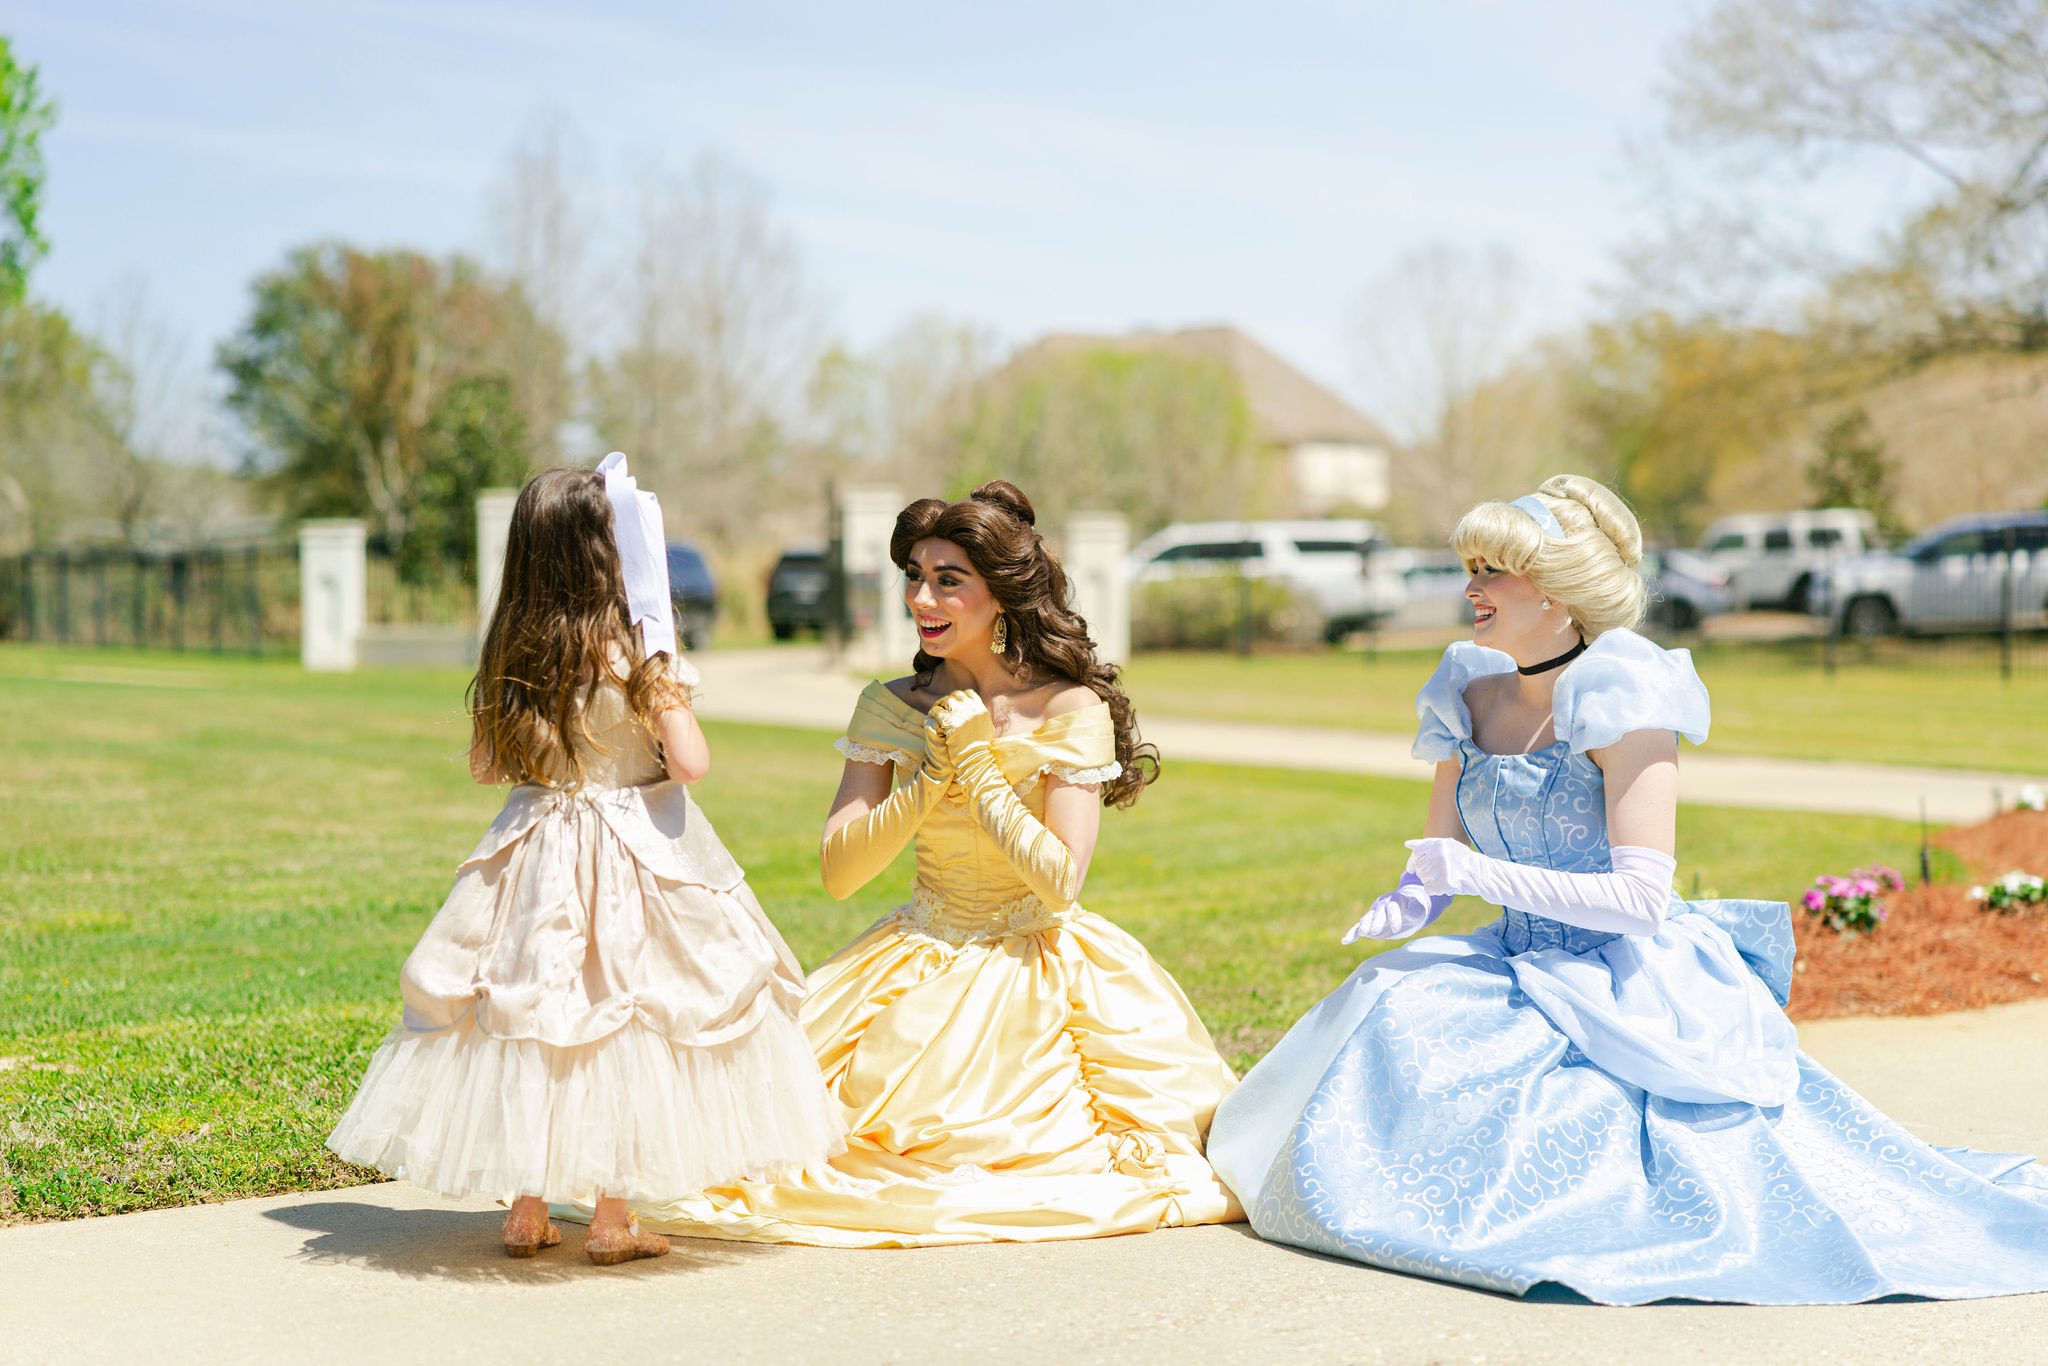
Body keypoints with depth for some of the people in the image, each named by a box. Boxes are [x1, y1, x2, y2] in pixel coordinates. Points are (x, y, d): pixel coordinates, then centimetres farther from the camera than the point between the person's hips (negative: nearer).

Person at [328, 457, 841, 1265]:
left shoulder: (512, 653, 0)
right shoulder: (634, 653, -15)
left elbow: (483, 766, 8)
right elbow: (690, 763, -14)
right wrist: (668, 678, 1)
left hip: (537, 858, 5)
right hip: (634, 857, -4)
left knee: (531, 1016, 12)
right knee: (624, 1017, 4)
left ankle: (527, 1213, 18)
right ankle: (612, 1221, 9)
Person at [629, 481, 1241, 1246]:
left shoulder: (1073, 710, -10)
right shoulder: (889, 709, 1)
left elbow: (1060, 882, -17)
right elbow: (838, 872, -5)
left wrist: (979, 765, -17)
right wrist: (931, 778, -15)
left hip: (1038, 968, -3)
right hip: (920, 968, 3)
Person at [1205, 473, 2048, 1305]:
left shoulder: (1622, 703, -12)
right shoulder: (1468, 700, 7)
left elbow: (1642, 899, -19)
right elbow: (1435, 861, 14)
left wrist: (1479, 875, -20)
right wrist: (1408, 904, -10)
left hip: (1630, 984, -5)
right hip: (1522, 972, 5)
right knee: (1394, 1011, -21)